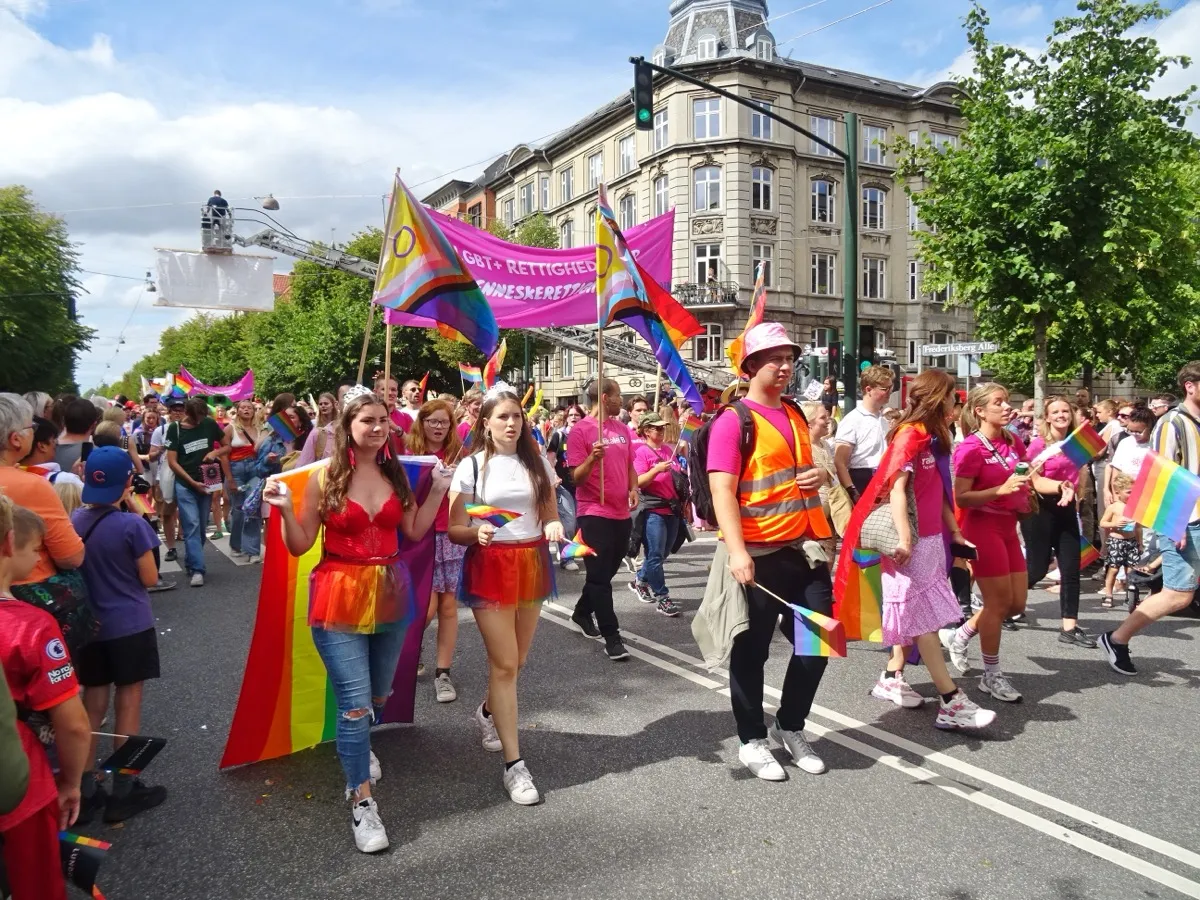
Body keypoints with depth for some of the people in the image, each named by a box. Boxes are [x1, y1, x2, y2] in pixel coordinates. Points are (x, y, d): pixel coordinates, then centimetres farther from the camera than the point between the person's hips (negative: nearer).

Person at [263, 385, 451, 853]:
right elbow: (300, 546, -6)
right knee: (355, 701, -6)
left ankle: (357, 748, 53)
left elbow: (414, 532, 5)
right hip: (340, 598, -5)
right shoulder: (325, 477, -9)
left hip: (390, 595, 5)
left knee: (378, 695, 21)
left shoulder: (395, 474, 4)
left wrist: (438, 490, 3)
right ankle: (361, 803, 10)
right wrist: (285, 509, -21)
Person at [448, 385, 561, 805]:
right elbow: (454, 529, -4)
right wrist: (476, 534, -25)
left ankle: (488, 711, 45)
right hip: (490, 565, -4)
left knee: (516, 660, 13)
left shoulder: (538, 463, 5)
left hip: (532, 563, 4)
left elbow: (550, 516, 11)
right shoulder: (471, 466, -4)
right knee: (504, 663, -5)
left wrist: (554, 528, -12)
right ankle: (514, 765, 4)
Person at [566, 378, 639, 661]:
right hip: (594, 513, -7)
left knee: (607, 572, 18)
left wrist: (633, 489, 2)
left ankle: (582, 613, 38)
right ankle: (611, 637, 2)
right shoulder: (580, 430, -10)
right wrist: (592, 458, -30)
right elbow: (575, 477, -11)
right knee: (600, 575, -3)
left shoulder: (622, 428, 10)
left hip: (622, 513, 7)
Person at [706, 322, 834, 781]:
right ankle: (752, 740, 23)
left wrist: (819, 475, 4)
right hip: (759, 554, -7)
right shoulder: (733, 420, -9)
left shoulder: (796, 415, 14)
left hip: (805, 548, 7)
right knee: (751, 650, 6)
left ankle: (791, 727, 31)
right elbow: (722, 490, -18)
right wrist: (737, 552, -28)